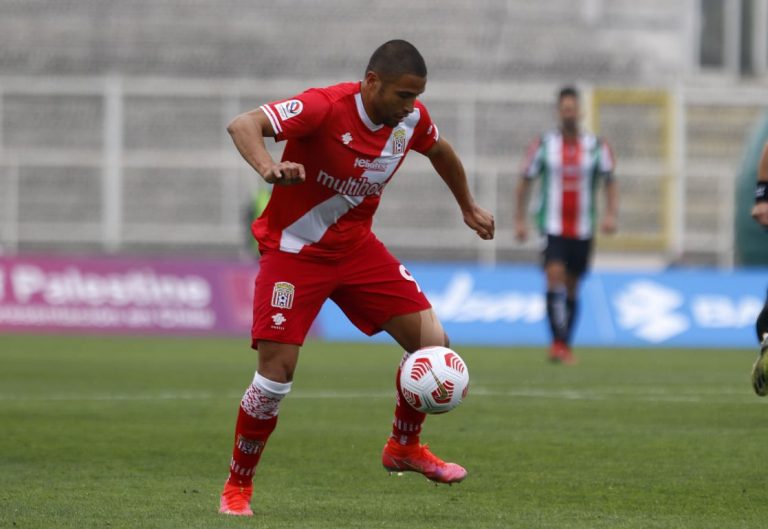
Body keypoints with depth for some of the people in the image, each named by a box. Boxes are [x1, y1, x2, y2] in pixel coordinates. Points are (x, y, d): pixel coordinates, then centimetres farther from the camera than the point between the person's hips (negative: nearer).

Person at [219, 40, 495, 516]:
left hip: (356, 247, 6)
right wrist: (268, 168, -56)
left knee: (432, 341, -5)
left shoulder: (411, 119, -7)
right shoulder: (326, 107, -26)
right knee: (277, 372, -13)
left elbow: (440, 150, 18)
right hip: (294, 251, -6)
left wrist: (468, 206, 30)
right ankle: (238, 487, 6)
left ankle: (405, 447, 19)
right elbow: (243, 125, -36)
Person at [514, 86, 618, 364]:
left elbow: (610, 182, 7)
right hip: (553, 226, -2)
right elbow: (524, 183, 7)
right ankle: (558, 341, -21)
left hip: (582, 230, 2)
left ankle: (565, 346, 19)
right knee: (554, 276, -20)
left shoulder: (596, 147, 3)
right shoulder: (544, 145, 1)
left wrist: (611, 214, -9)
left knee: (572, 287, 8)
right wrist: (520, 220, 1)